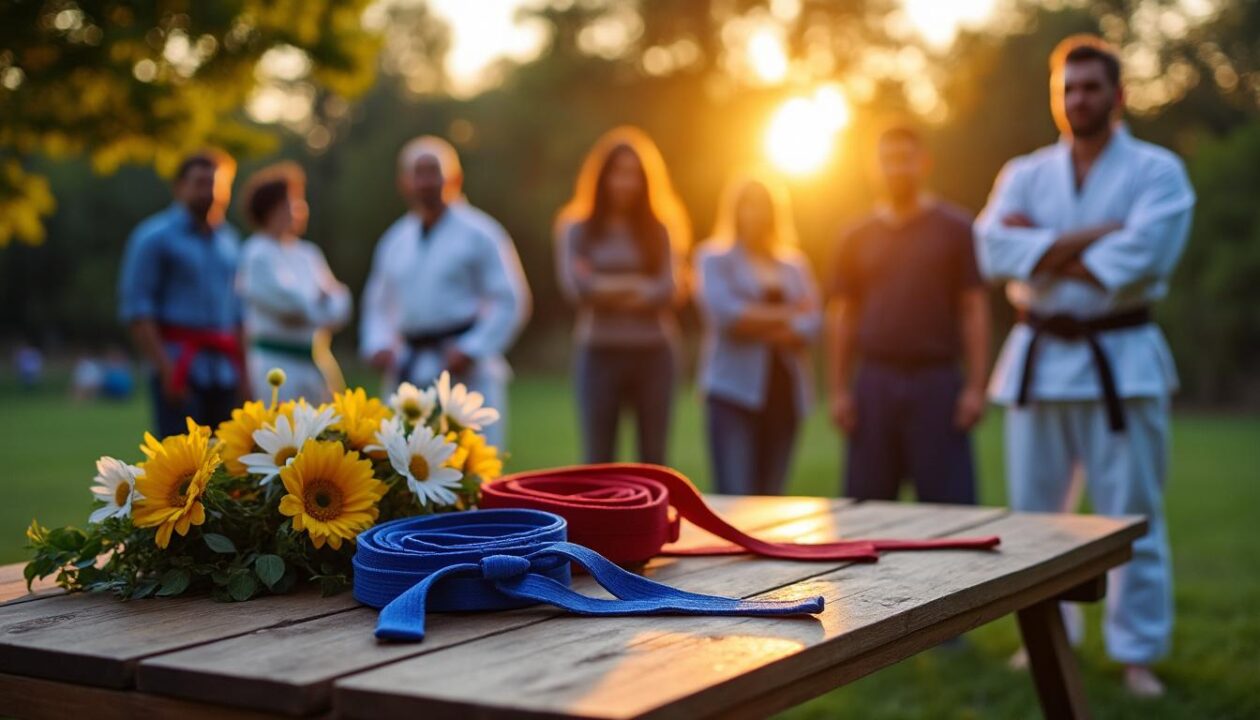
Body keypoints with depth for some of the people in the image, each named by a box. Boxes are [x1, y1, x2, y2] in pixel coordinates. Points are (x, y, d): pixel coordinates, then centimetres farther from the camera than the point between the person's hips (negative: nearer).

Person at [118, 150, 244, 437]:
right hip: (179, 367, -6)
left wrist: (242, 369, 12)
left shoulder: (229, 239, 17)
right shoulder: (155, 236, -2)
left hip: (223, 371, 6)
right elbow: (136, 308, -8)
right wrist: (165, 368, -16)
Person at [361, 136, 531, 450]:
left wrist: (472, 349, -15)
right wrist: (377, 345, 3)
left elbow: (511, 301, -7)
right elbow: (378, 303, 22)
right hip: (408, 372, 6)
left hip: (466, 372, -5)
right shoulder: (395, 240, 14)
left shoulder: (479, 234, -3)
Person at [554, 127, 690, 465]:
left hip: (654, 353, 1)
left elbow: (669, 289, -5)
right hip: (600, 353, -1)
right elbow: (575, 285, -9)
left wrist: (605, 288, -11)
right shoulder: (577, 229, 5)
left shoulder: (660, 231, 8)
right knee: (599, 458, 0)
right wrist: (638, 287, -4)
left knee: (653, 458, 5)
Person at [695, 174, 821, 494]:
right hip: (735, 388, -4)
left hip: (784, 391, 4)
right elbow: (723, 311, -11)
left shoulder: (795, 263, 16)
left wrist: (757, 324, -11)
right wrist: (786, 315, -2)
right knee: (736, 501, -12)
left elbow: (813, 321, 3)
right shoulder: (714, 257, 5)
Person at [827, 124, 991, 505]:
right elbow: (843, 317, 11)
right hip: (874, 384, 3)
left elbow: (975, 310, 0)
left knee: (948, 502, -3)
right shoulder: (857, 238, 10)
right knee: (866, 507, 6)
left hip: (938, 383, -2)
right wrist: (839, 390, 4)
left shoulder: (955, 228, 3)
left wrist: (976, 386, -8)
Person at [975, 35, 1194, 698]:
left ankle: (1137, 654, 14)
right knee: (1034, 512, 9)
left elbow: (1137, 258, -18)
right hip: (1038, 361, 4)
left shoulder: (1157, 171, -1)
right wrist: (1088, 237, -17)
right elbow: (995, 248, -9)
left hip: (1121, 361, -3)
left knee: (1132, 516, 1)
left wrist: (1042, 249, -11)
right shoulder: (1025, 174, 9)